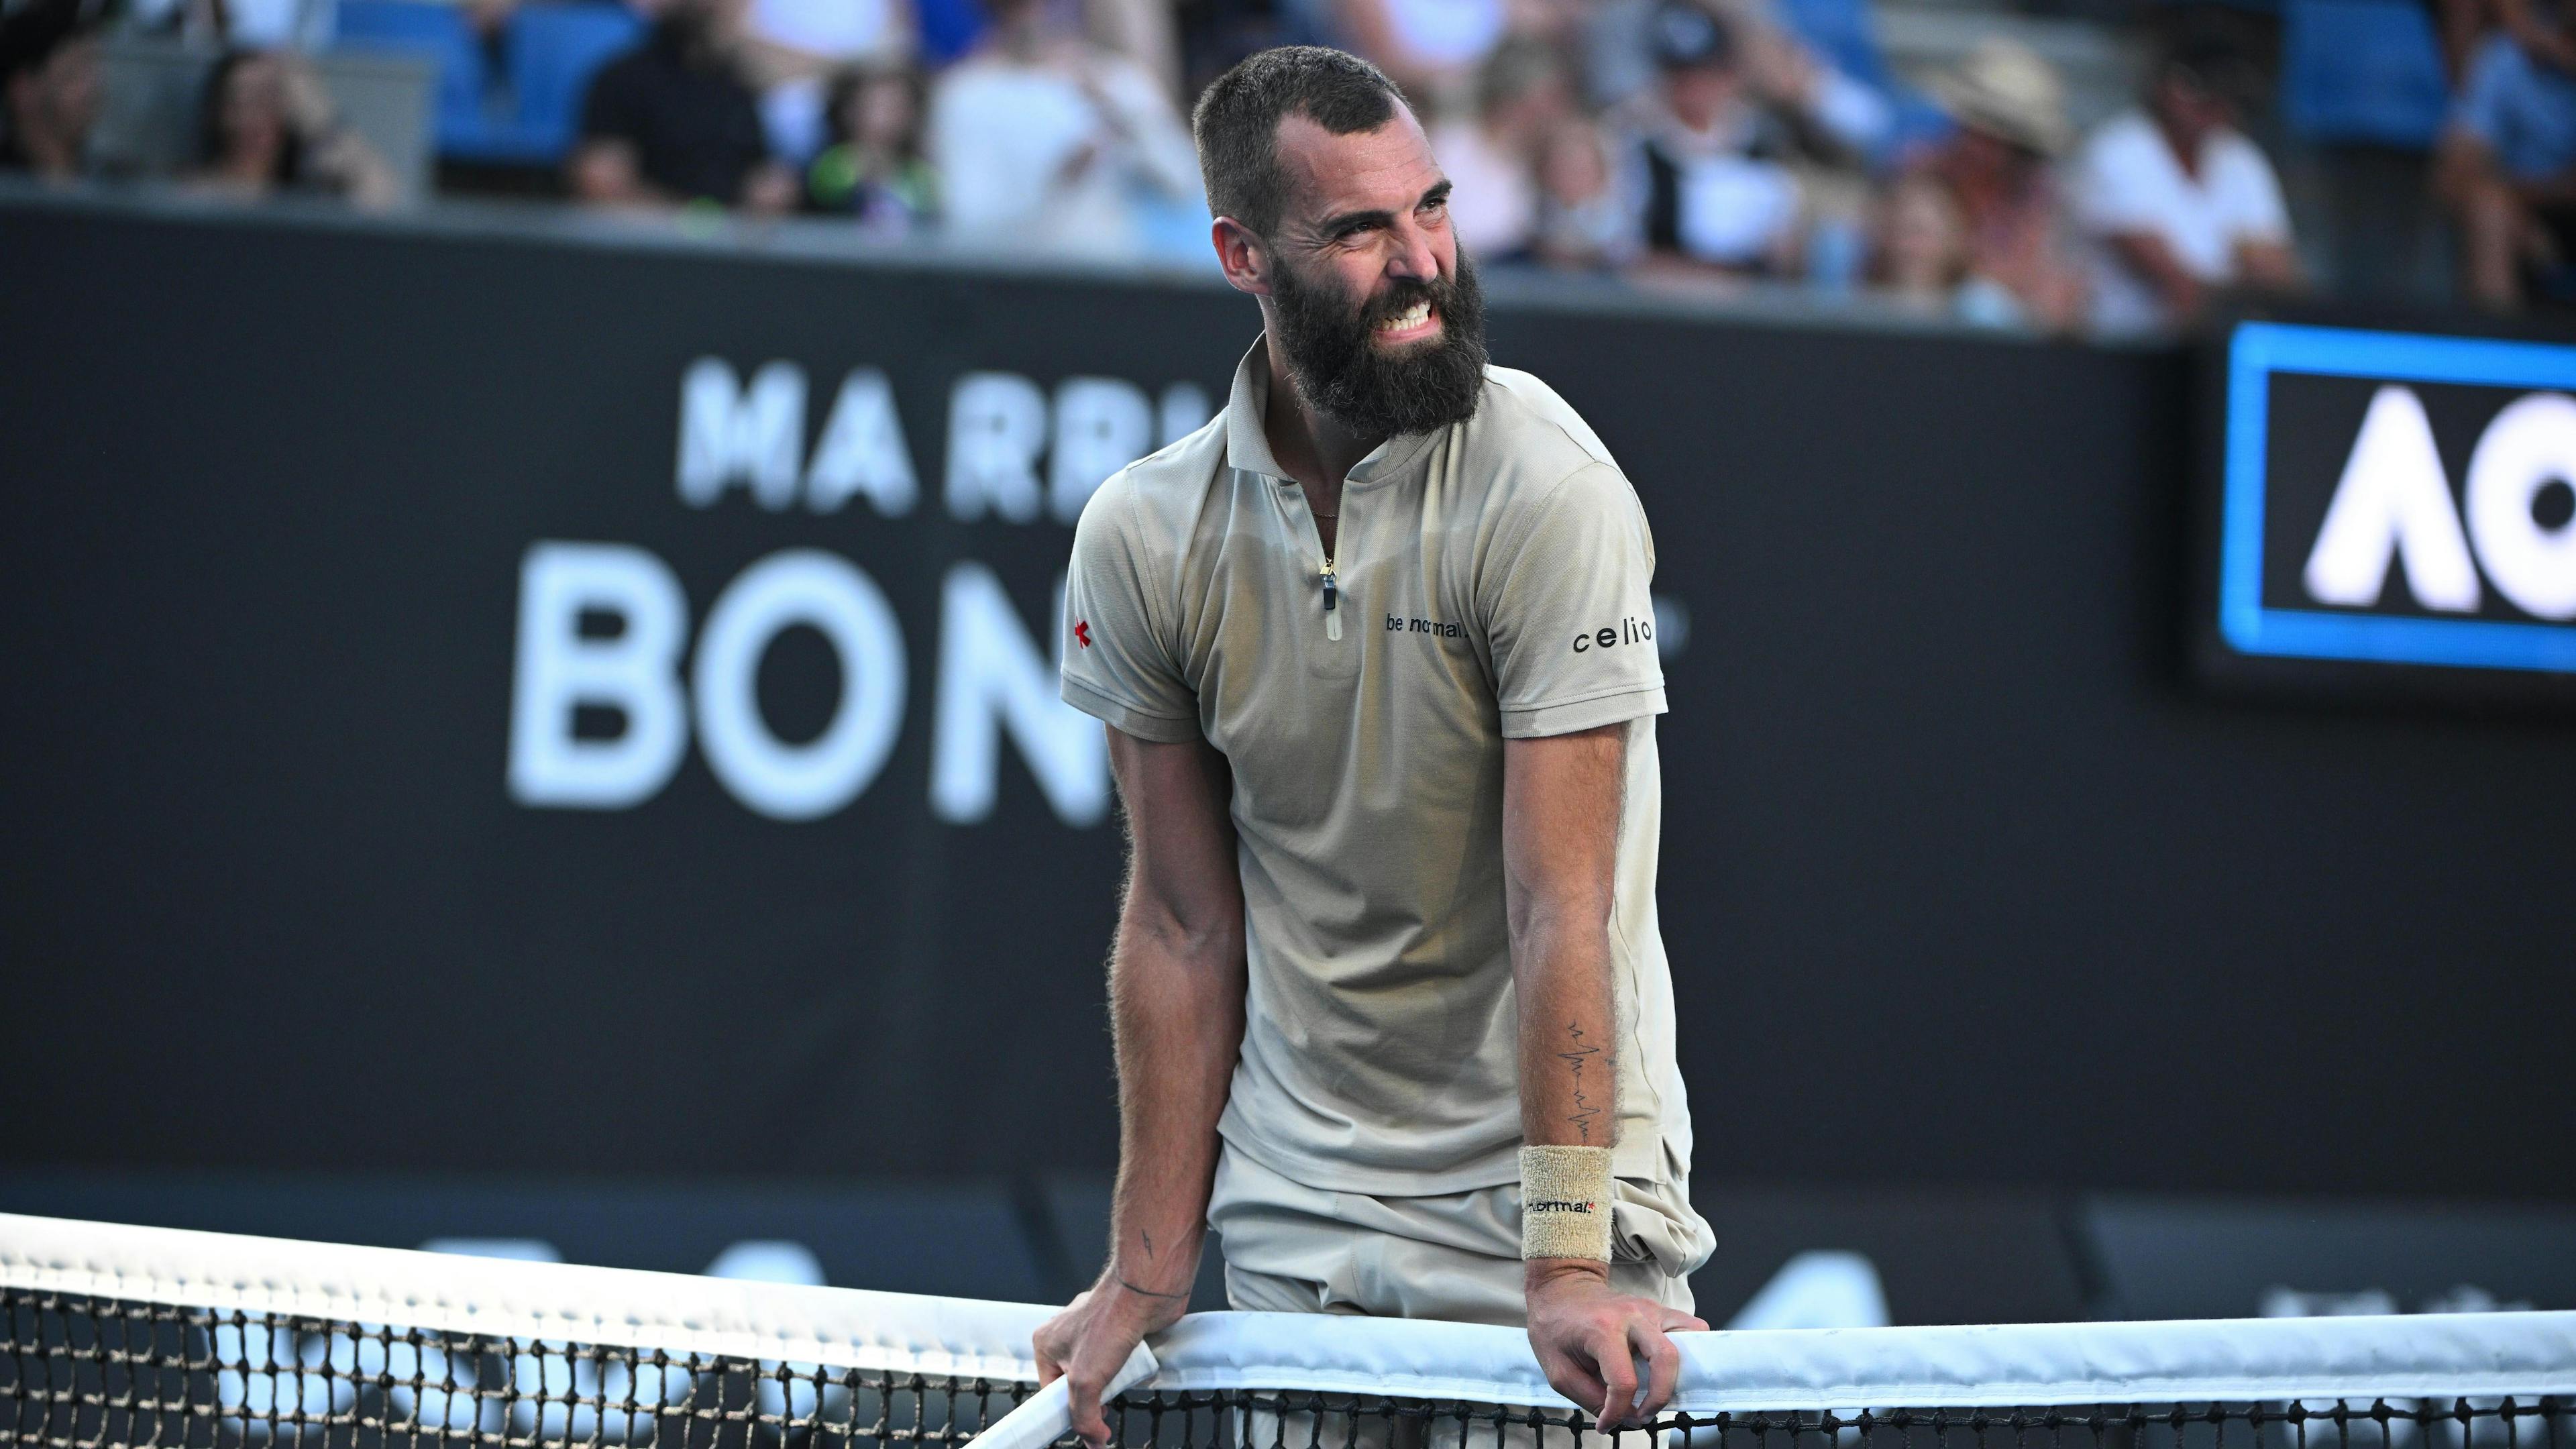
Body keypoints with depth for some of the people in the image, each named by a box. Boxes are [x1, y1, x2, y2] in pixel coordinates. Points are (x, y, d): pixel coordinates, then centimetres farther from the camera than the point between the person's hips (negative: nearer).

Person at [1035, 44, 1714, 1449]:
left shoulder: (1551, 495, -16)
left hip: (1552, 1190, -3)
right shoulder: (1140, 539, -3)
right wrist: (1147, 1275, 1)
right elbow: (1185, 930, 2)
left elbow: (1559, 911, -20)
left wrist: (1567, 1264, -25)